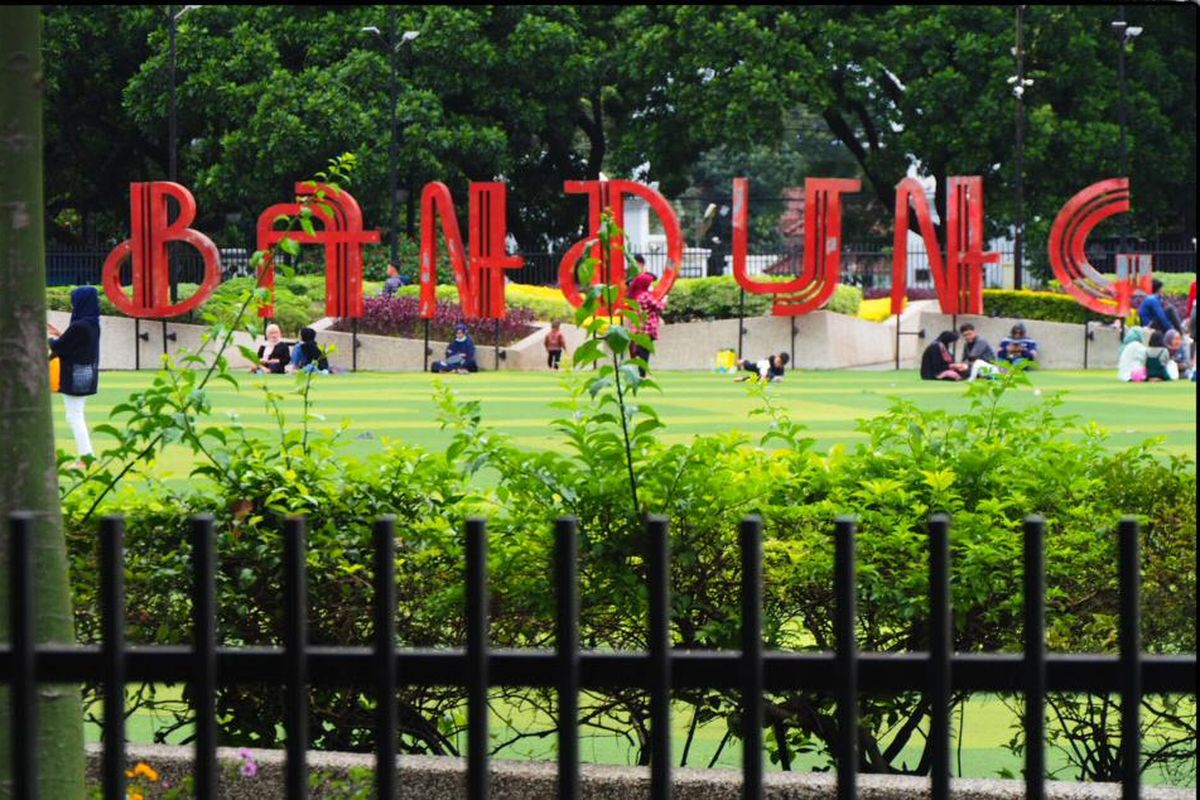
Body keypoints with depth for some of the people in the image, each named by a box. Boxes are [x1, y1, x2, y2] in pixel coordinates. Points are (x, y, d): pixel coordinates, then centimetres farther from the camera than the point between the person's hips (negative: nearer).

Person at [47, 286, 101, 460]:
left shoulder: (78, 326, -22)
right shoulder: (93, 324, 5)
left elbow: (59, 348, -15)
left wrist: (51, 339, 5)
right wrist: (59, 334, 16)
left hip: (75, 377, -9)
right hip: (88, 375, 9)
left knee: (74, 417, -2)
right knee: (77, 416, 17)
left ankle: (87, 455, -4)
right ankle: (87, 454, 17)